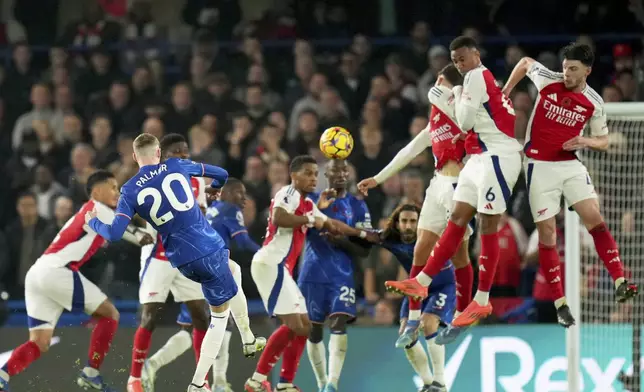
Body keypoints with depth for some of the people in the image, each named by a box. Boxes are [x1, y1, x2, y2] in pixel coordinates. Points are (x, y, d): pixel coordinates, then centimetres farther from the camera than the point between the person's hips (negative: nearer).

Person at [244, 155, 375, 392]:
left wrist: (363, 234, 42)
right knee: (294, 325, -16)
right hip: (271, 264, -10)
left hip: (281, 268, 10)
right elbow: (278, 218, -28)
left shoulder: (307, 204, 22)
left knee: (303, 327, 12)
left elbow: (332, 226, 37)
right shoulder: (289, 193, -7)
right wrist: (309, 220, -15)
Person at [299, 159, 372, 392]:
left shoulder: (358, 206, 7)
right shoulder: (311, 200, 6)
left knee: (339, 324, -18)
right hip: (312, 274, 1)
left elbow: (364, 251, 4)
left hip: (342, 275, -1)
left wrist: (342, 241, -15)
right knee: (313, 330, 4)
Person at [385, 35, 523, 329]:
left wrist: (457, 94, 4)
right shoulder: (479, 78, 19)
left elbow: (465, 122, -11)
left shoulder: (477, 76, -10)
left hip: (498, 156, -10)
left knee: (487, 227, -5)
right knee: (456, 220, 8)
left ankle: (482, 301, -1)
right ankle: (421, 282, 8)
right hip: (481, 158, 10)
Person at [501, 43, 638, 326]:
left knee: (594, 218, -16)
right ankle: (560, 305, 1)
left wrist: (586, 141, -13)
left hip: (570, 164, 1)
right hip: (539, 166, -1)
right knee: (547, 233, -4)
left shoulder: (594, 103, -3)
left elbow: (604, 141, 8)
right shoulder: (547, 80, -6)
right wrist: (505, 92, 16)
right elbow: (525, 62, 15)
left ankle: (620, 283, -18)